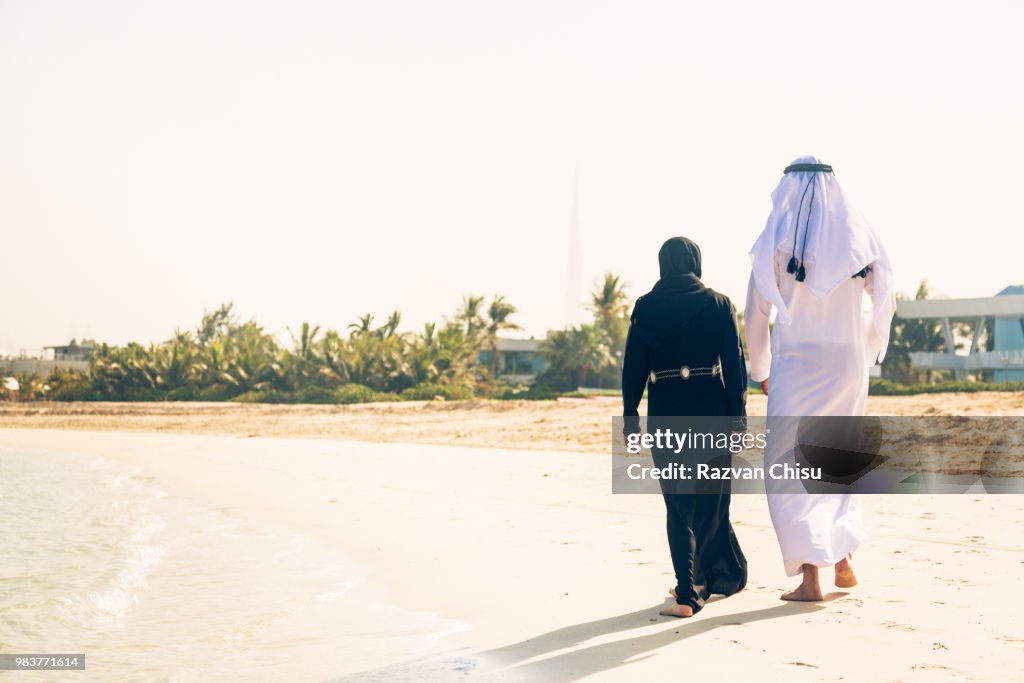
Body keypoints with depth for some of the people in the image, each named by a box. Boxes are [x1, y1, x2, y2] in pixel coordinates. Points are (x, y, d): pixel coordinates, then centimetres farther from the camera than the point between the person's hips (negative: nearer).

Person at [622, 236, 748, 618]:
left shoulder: (645, 308, 0)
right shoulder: (718, 304, -1)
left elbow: (634, 368, 0)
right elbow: (734, 365, -3)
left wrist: (630, 418, 5)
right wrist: (738, 419, 2)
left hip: (665, 414, 0)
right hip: (711, 411, 0)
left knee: (679, 504, 7)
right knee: (711, 499, 16)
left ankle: (689, 592, 0)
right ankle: (722, 575, 30)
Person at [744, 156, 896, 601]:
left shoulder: (779, 238, -4)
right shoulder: (860, 238, 6)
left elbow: (756, 313, 0)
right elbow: (884, 305, 10)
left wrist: (760, 370, 14)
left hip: (797, 364, -4)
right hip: (849, 365, 4)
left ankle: (810, 575, -7)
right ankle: (844, 560, 18)